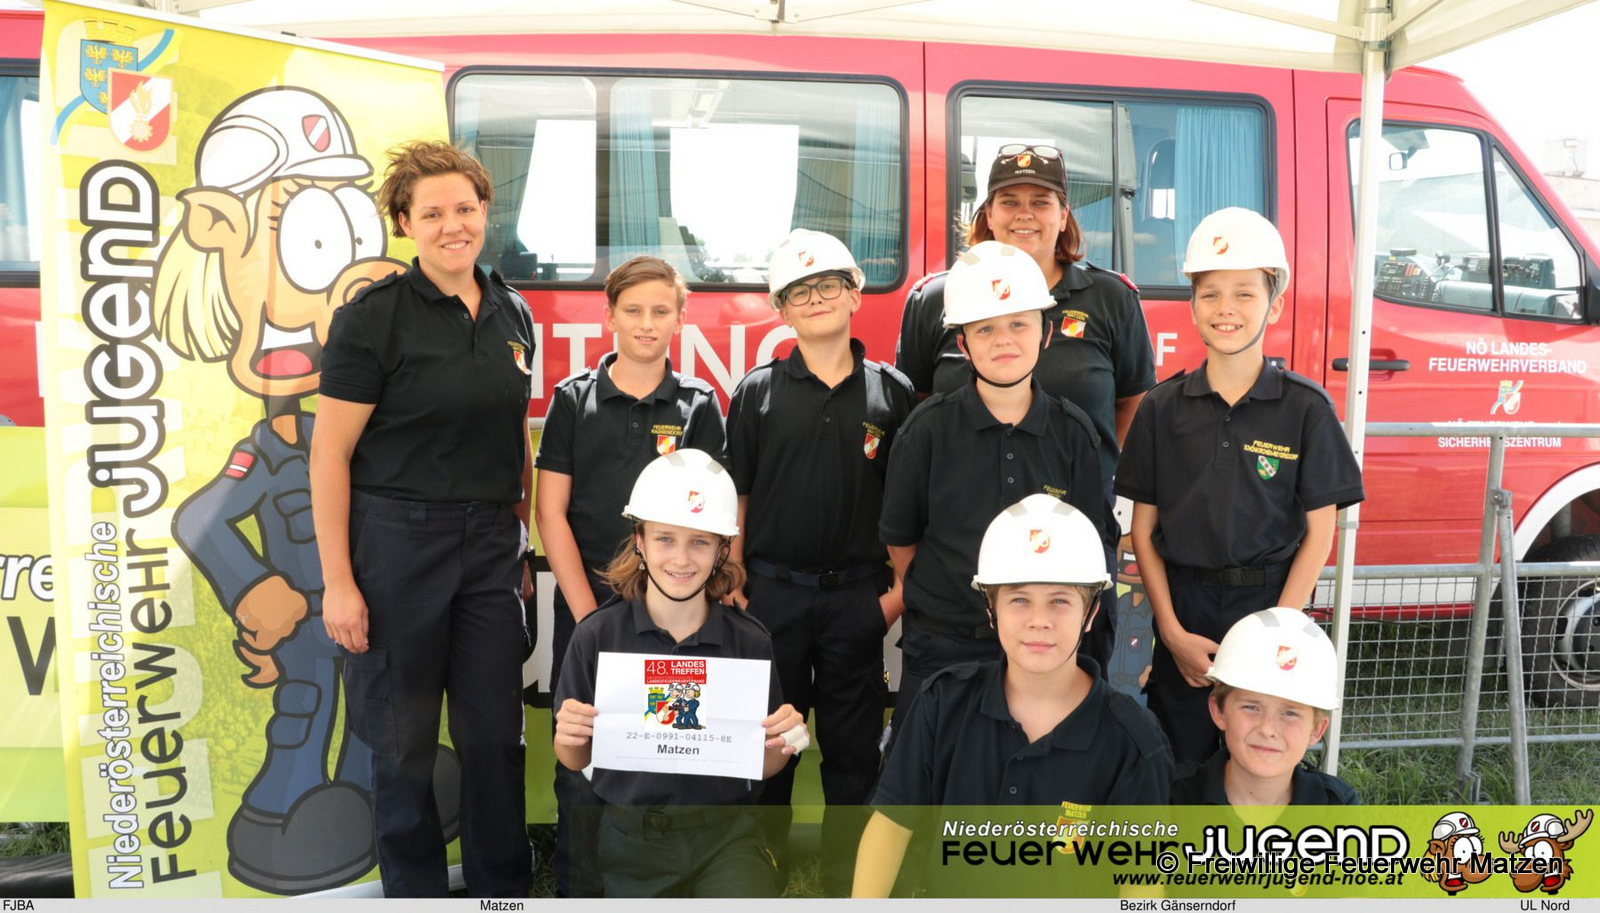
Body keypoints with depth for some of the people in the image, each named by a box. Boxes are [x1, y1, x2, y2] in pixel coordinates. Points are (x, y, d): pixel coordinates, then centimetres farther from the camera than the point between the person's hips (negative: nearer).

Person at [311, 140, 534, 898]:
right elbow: (330, 452, -9)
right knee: (403, 739, 9)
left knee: (496, 733, 11)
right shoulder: (373, 316, -9)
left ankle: (503, 888, 29)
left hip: (490, 545, 4)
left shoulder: (512, 314, 7)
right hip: (394, 538, -4)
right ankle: (414, 890, 28)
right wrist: (338, 581, -12)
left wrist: (524, 543, 13)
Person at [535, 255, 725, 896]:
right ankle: (577, 889, 20)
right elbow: (550, 511, 0)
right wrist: (588, 613, -7)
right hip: (585, 607, 0)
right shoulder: (574, 399, 3)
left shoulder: (699, 405, 4)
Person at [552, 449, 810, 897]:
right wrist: (568, 737, -19)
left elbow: (762, 766, 5)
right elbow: (577, 760, 2)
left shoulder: (750, 641, -5)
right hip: (632, 837, 1)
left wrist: (784, 744, -16)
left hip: (726, 831, 0)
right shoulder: (597, 635, -8)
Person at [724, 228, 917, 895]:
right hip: (772, 593, 0)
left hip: (856, 597, 0)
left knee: (853, 749, 10)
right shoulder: (758, 392, 2)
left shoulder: (892, 393, 3)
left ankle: (845, 878, 25)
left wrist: (900, 590, -3)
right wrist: (732, 593, -2)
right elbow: (734, 501, 3)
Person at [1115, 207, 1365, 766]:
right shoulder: (1163, 408, 0)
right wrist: (1173, 632, -6)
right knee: (1180, 766, 9)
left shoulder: (1305, 407, -3)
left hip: (1270, 603, -1)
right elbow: (1144, 531, 2)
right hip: (1183, 607, 1)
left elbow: (1318, 532, -2)